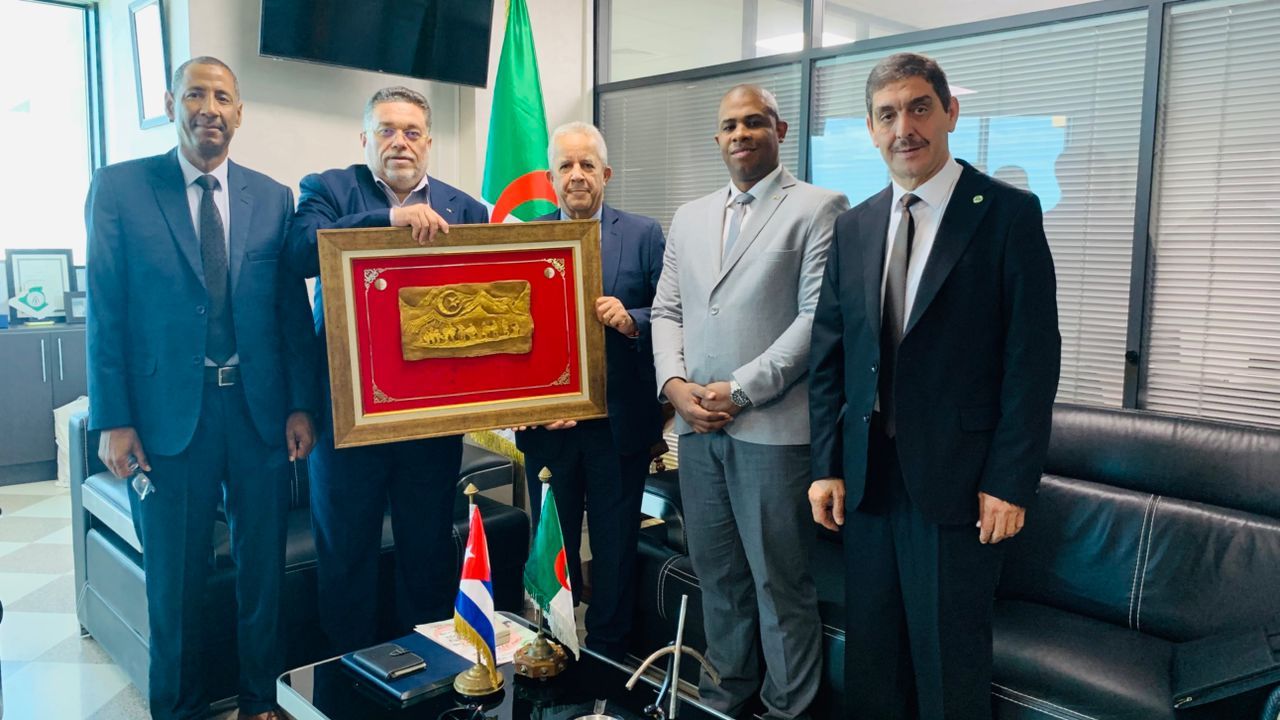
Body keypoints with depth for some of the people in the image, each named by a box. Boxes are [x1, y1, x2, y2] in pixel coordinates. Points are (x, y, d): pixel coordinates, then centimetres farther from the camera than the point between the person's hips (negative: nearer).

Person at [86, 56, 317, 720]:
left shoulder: (273, 198, 6)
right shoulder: (119, 187, 0)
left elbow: (293, 309, 5)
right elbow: (105, 310, -3)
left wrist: (300, 406, 0)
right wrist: (112, 420, -7)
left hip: (259, 409, 2)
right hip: (168, 410, -2)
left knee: (262, 566, 12)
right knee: (174, 575, 11)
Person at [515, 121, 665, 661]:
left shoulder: (643, 235, 1)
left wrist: (631, 319, -22)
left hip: (621, 419, -1)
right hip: (549, 421, 1)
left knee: (616, 549, 10)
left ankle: (608, 654, 27)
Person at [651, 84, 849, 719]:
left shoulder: (818, 208, -2)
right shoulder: (688, 217, 16)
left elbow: (820, 317, -10)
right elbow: (666, 311, 15)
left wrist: (740, 390, -13)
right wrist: (675, 383, -3)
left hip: (772, 425, -5)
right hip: (696, 424, 5)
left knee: (781, 580, 4)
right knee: (716, 572, 14)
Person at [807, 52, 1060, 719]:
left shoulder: (1008, 214, -6)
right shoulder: (852, 227, 8)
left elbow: (1033, 358, -9)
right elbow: (828, 355, 9)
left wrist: (1010, 482, -12)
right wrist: (827, 465, 4)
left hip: (958, 481, -4)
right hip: (867, 476, 5)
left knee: (950, 662, 8)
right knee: (870, 655, 16)